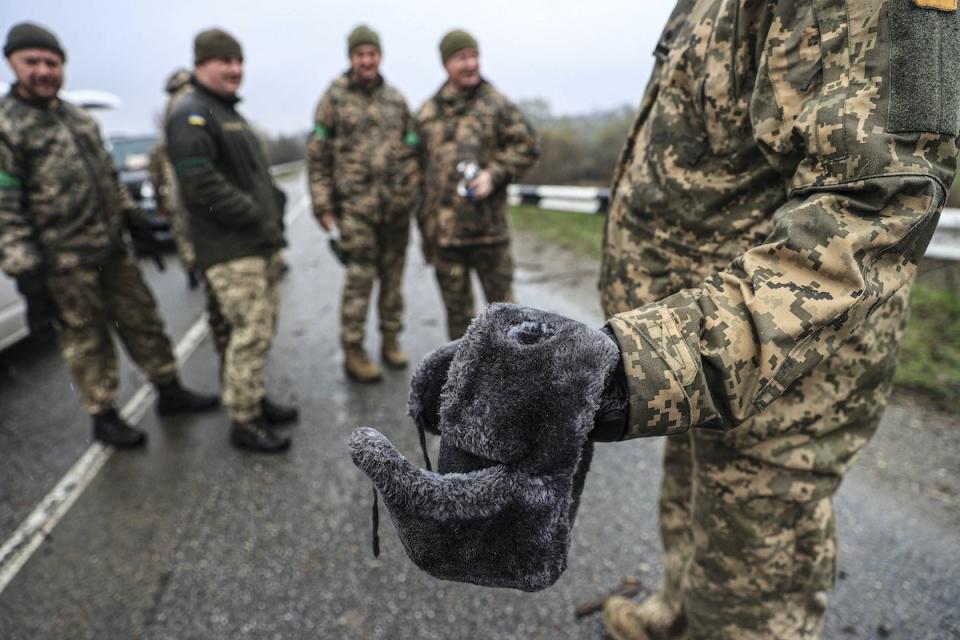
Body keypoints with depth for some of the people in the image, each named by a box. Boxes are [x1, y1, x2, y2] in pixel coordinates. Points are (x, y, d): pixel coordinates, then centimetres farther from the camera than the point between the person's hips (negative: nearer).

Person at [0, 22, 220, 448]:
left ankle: (170, 392, 25)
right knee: (86, 340, 5)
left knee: (142, 320, 12)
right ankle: (104, 417, 20)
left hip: (112, 249, 7)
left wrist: (130, 212, 18)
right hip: (64, 263, -6)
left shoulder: (79, 118, 12)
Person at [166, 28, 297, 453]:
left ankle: (254, 399, 30)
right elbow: (202, 186, -21)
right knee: (251, 333, -9)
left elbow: (256, 175, 25)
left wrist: (275, 207, 7)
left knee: (260, 329, 15)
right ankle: (244, 422, 3)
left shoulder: (230, 113, 22)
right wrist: (258, 218, -17)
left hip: (259, 245, 10)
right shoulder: (191, 116, -10)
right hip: (229, 250, -10)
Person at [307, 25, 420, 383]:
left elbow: (412, 151, 14)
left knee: (393, 277, 9)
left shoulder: (396, 99, 11)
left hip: (397, 207, 4)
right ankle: (353, 352, 7)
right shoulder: (334, 97, 1)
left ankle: (390, 340, 23)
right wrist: (323, 207, -6)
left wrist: (412, 195, 7)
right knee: (359, 279, -5)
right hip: (356, 207, -4)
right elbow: (317, 156, -1)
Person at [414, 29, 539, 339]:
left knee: (501, 299, 6)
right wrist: (424, 223, 14)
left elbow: (527, 146, 2)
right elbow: (419, 166, 16)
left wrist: (494, 174, -13)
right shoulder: (428, 112, 11)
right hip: (443, 229, 3)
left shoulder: (496, 104, 2)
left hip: (489, 225, -3)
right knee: (456, 305, 12)